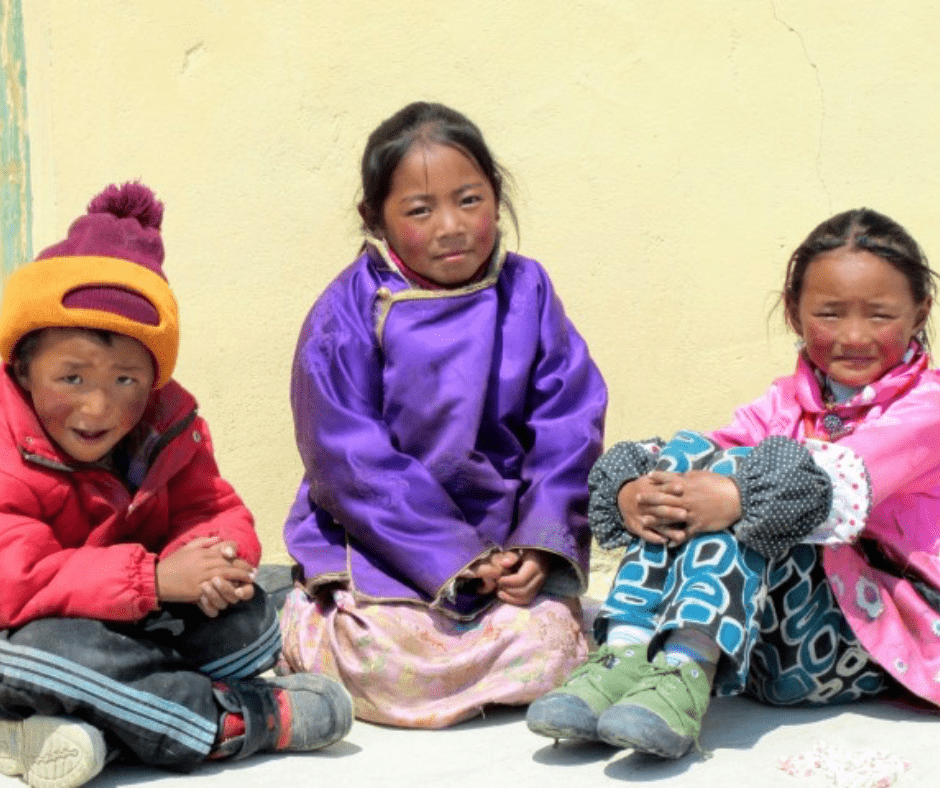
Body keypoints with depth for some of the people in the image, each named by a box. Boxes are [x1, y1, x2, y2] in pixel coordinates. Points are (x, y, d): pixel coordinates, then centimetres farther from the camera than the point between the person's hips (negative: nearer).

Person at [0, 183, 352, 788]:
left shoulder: (168, 427, -3)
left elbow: (215, 509, 1)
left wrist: (212, 556, -27)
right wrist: (155, 576, -39)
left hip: (143, 623, 6)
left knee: (249, 620, -12)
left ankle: (89, 728, -24)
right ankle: (230, 720, -24)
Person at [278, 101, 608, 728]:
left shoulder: (527, 293, 1)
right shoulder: (348, 314, -9)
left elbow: (569, 430, 1)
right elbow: (353, 465, -13)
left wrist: (540, 544, -12)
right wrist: (457, 560, -18)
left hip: (508, 540, 3)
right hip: (379, 541, -3)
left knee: (545, 641, -19)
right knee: (393, 656, -25)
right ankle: (308, 631, 7)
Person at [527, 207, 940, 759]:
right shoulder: (790, 401, 16)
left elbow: (848, 477, -22)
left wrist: (736, 497, -39)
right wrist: (631, 491, -24)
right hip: (761, 634, 5)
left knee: (743, 480, -25)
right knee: (686, 452, -13)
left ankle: (687, 674, -43)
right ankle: (625, 658, -27)